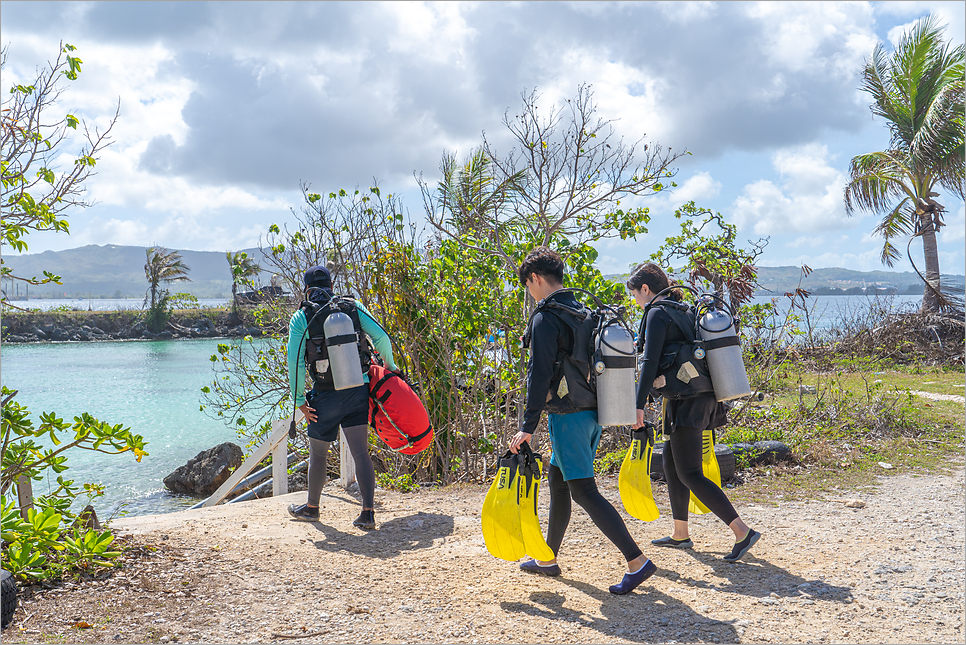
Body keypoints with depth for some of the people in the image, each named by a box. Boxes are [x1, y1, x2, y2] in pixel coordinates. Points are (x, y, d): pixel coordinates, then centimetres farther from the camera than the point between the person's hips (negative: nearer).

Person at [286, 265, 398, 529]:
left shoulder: (301, 317, -3)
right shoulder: (353, 307, 4)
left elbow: (295, 361, -9)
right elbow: (382, 338, -1)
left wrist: (299, 399, -3)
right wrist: (389, 366, 16)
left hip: (325, 396, -2)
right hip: (357, 391, 2)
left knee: (318, 453, 15)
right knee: (361, 453, 3)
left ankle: (311, 507, 31)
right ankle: (367, 512, -1)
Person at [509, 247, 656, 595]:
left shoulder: (545, 318, -14)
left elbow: (539, 374, -19)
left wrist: (529, 426, -17)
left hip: (568, 415, -9)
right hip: (594, 413, 9)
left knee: (584, 491, -5)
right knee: (557, 478, 19)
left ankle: (637, 561, -9)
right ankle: (548, 559, 30)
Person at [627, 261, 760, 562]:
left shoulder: (657, 313, -12)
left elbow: (650, 362, -18)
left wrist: (639, 405, -19)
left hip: (686, 401, -10)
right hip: (700, 398, 10)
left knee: (690, 474, -6)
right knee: (671, 464, 18)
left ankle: (742, 531, -7)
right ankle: (680, 534, 26)